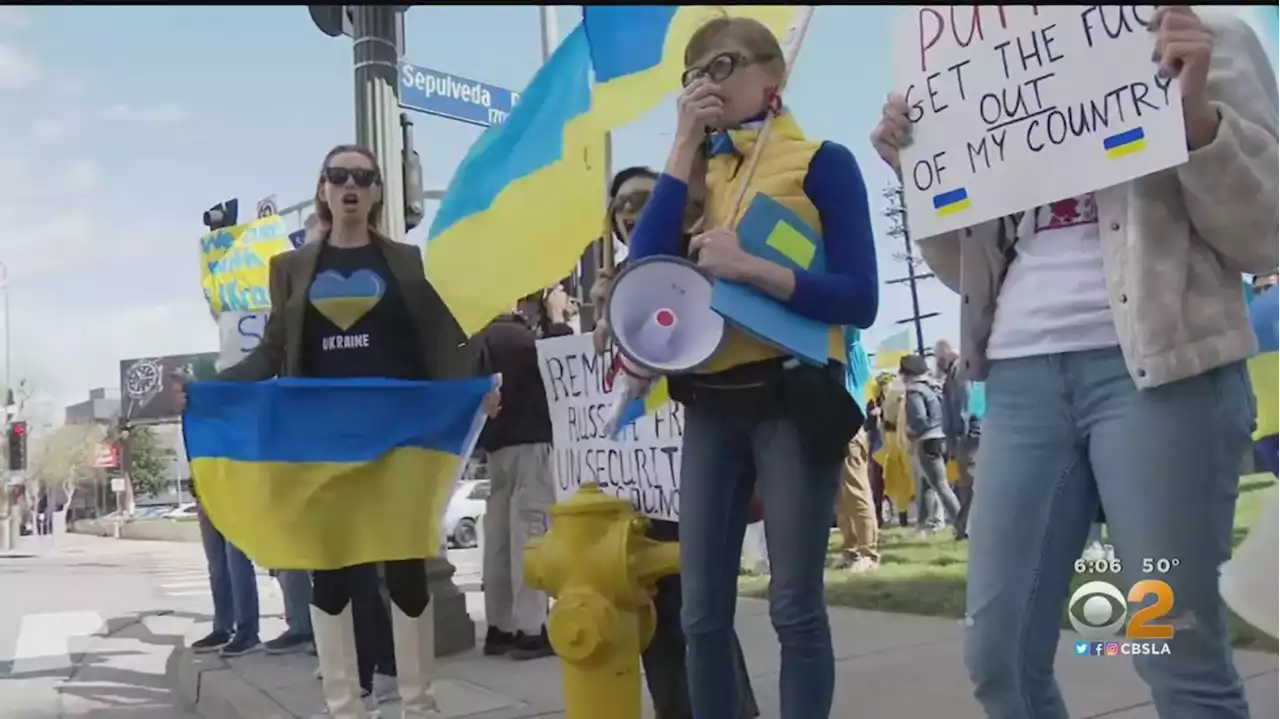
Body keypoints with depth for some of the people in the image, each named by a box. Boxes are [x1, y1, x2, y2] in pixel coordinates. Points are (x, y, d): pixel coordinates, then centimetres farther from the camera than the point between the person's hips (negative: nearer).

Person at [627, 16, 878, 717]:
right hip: (710, 404, 5)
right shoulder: (697, 172, 14)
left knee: (794, 607, 0)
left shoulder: (822, 162, 1)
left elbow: (859, 300, -9)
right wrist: (684, 147, -2)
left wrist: (749, 267, -21)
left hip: (791, 397, -4)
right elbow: (643, 271, -3)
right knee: (702, 613, 8)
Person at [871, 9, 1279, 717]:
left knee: (1179, 653, -2)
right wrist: (915, 168, 8)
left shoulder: (1206, 43, 9)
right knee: (996, 652, 2)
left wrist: (1196, 112, -12)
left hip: (1153, 365, -4)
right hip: (1022, 379, 4)